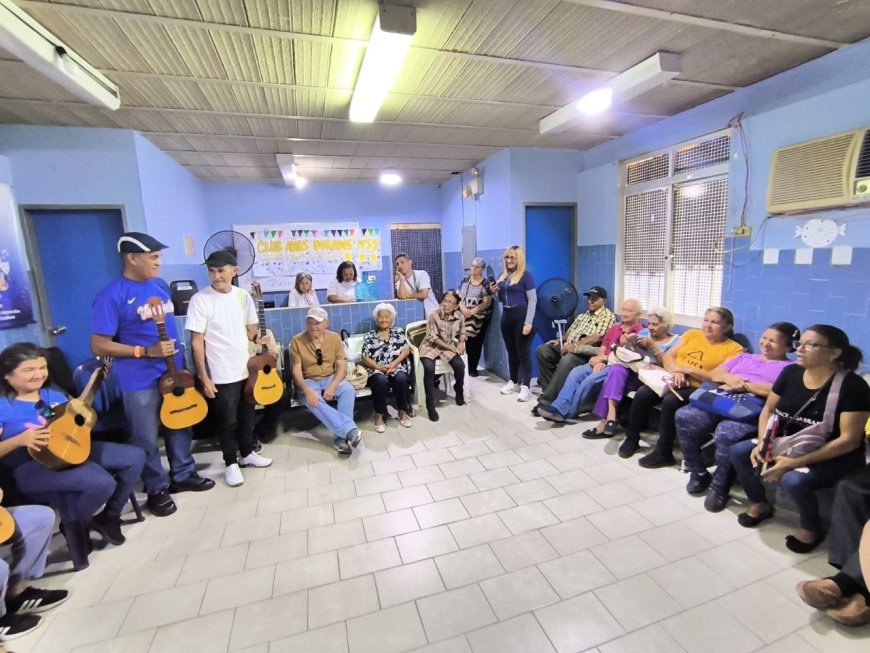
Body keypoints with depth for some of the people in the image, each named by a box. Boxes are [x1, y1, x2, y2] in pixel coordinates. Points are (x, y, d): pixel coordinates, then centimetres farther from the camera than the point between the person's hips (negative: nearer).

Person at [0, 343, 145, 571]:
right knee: (103, 483, -30)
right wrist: (20, 440, -26)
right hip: (31, 468, -7)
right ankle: (76, 526, 5)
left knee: (135, 456, -4)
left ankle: (109, 517, 14)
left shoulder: (53, 393, 11)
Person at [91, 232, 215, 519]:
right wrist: (146, 351, -22)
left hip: (174, 373, 7)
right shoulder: (112, 296, -15)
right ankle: (156, 490, 26)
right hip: (140, 382, -6)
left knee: (180, 427, 17)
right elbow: (99, 345, -14)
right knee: (147, 440, 9)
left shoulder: (160, 285, 7)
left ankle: (183, 475, 35)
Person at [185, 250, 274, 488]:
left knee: (247, 415, 18)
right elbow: (197, 341, -12)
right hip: (221, 375, -5)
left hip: (247, 369, 5)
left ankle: (247, 454, 38)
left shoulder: (243, 296, 1)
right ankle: (231, 463, 27)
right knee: (227, 420, 9)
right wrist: (204, 378, -14)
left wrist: (257, 337, -13)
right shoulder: (200, 300, -13)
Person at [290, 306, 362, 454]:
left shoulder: (335, 338, -1)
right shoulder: (297, 341, -6)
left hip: (331, 378, 2)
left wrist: (332, 386, -23)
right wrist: (306, 389, -29)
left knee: (348, 390, -30)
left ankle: (341, 437, -30)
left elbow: (341, 366, -5)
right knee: (311, 400, -36)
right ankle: (350, 430, -42)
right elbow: (296, 370, -10)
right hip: (308, 381, -1)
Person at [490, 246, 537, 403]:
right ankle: (513, 380, 28)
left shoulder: (525, 276, -8)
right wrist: (494, 292, -2)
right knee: (511, 350, 14)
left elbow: (533, 300, -12)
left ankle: (526, 386, 5)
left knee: (523, 351, -1)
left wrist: (528, 322, -20)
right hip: (506, 315, 6)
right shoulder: (502, 276, 11)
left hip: (521, 315, -6)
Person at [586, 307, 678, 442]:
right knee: (617, 370, -33)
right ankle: (610, 414, -42)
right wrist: (631, 344, -3)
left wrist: (652, 346, -15)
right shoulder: (644, 333, 20)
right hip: (632, 369, 4)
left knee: (614, 378, -32)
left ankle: (606, 420, -28)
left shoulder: (675, 341, 5)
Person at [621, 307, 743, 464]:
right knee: (642, 393, -24)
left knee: (670, 400, -35)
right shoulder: (692, 334, 15)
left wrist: (688, 369, -15)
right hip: (672, 380, 4)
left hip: (698, 389, -4)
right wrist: (676, 370, -10)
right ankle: (632, 438, -4)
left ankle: (663, 452, -18)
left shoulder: (734, 348, 2)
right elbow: (667, 356, 10)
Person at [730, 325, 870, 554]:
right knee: (738, 452, -8)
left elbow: (849, 441, -22)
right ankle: (760, 504, 16)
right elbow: (768, 409, 4)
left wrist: (796, 462, -28)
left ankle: (812, 528, 1)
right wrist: (763, 443, -13)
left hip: (833, 458, -6)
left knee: (794, 480, -32)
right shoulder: (791, 373, -3)